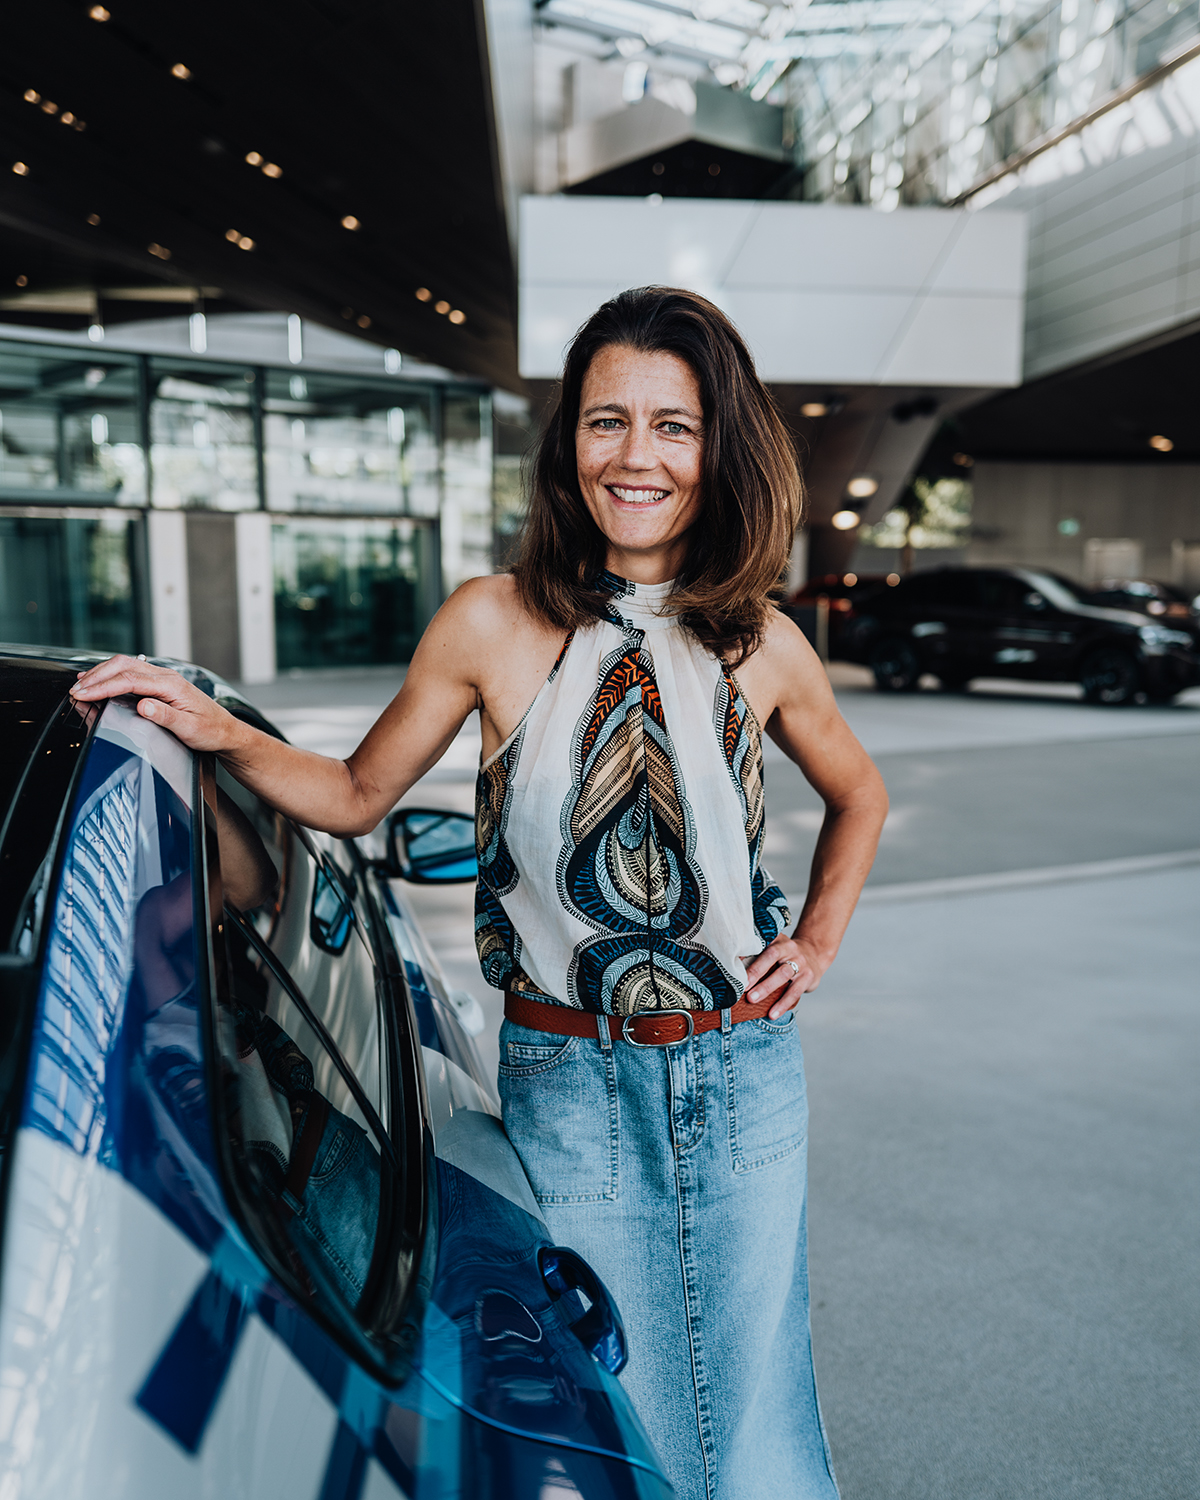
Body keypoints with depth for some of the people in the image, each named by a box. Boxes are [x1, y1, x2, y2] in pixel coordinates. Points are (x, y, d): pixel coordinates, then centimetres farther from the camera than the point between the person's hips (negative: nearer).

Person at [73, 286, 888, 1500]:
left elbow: (857, 795, 18)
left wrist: (816, 942, 8)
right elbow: (359, 794, 4)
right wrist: (222, 735, -11)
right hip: (570, 1083, -1)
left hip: (745, 1076, 2)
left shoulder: (761, 646, -1)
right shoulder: (494, 625, -7)